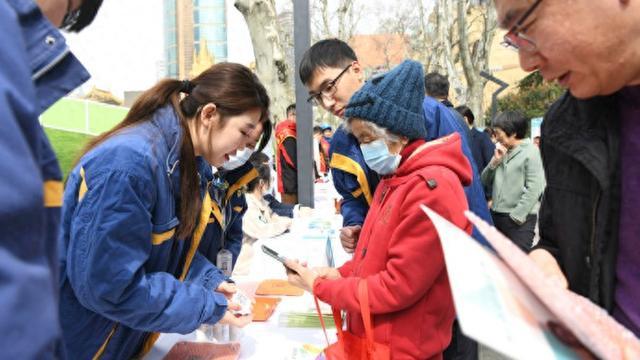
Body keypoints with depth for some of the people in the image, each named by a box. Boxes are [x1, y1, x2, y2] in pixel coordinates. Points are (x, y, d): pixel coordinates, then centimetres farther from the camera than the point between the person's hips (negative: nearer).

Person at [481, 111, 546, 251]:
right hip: (496, 216, 7)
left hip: (520, 220, -7)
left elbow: (533, 190, -14)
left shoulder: (530, 152, -7)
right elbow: (485, 181, 11)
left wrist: (516, 216, -16)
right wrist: (495, 161, -3)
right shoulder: (502, 151, 13)